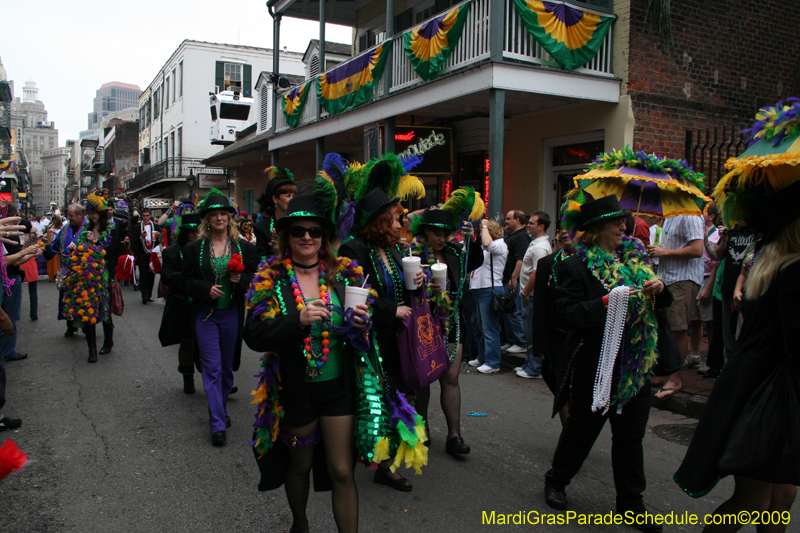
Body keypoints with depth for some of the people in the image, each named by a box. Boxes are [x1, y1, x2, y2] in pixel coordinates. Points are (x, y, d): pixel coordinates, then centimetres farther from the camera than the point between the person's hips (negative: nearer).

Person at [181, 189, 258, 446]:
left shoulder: (244, 247, 3)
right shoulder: (194, 248, 3)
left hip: (232, 314, 1)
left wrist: (241, 279, -16)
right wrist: (207, 288, -15)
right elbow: (187, 280, 3)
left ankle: (220, 408, 35)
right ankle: (218, 423, 2)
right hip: (206, 314, -1)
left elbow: (255, 278, 5)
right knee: (212, 368, -3)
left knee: (227, 366, 12)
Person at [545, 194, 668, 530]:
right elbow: (566, 316, -18)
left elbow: (656, 304, 19)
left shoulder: (634, 256, 9)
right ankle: (556, 480, 33)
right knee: (583, 427, 10)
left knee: (631, 433, 13)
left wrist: (658, 289, -3)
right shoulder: (576, 267, -10)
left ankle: (630, 500, 28)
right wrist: (606, 302, -28)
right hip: (595, 365, -5)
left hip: (635, 364, 5)